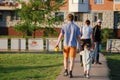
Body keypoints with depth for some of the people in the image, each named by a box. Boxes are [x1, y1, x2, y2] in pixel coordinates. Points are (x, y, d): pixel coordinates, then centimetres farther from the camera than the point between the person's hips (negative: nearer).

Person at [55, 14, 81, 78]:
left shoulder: (64, 26, -2)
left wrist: (57, 43, -12)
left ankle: (66, 71, 10)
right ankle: (70, 73, -4)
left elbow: (60, 35, -10)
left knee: (66, 58, 18)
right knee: (72, 59, 2)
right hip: (73, 45, 0)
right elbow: (78, 37, -1)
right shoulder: (76, 27, -1)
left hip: (66, 45, 0)